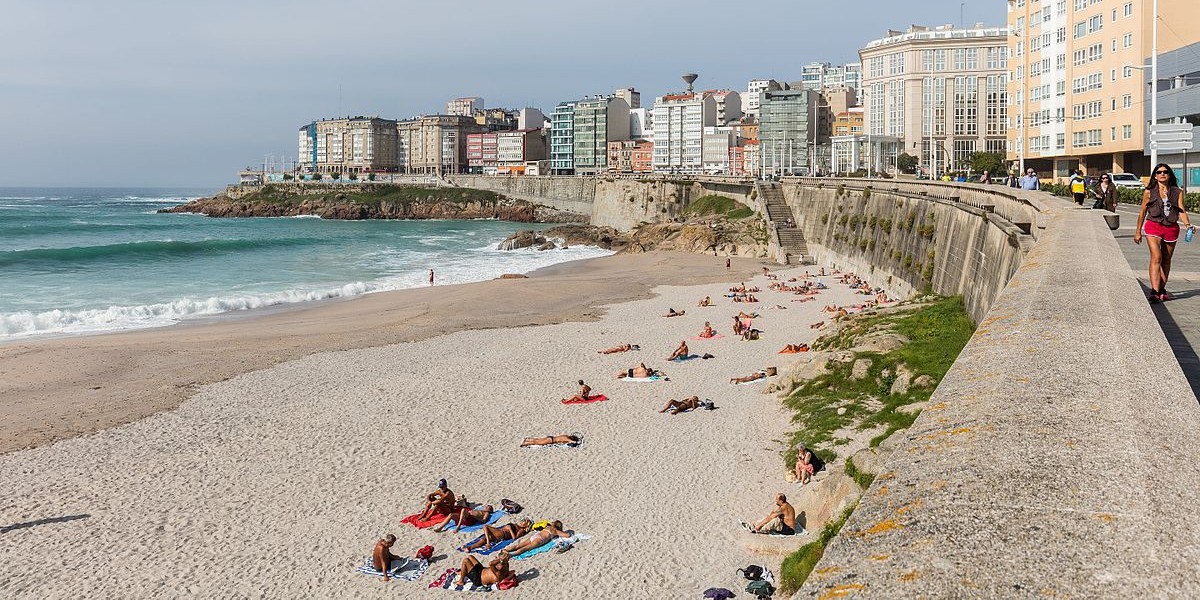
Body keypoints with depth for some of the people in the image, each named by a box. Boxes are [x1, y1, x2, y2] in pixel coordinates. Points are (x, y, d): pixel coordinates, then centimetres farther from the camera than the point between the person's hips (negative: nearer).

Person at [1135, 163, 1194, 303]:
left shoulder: (1177, 192, 6)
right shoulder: (1149, 192, 2)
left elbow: (1181, 211, 0)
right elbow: (1142, 212, 9)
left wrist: (1187, 224, -19)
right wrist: (1138, 231, 11)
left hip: (1171, 228, 3)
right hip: (1153, 226, -3)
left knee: (1166, 260, 12)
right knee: (1156, 257, -17)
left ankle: (1162, 290, 24)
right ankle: (1154, 292, -24)